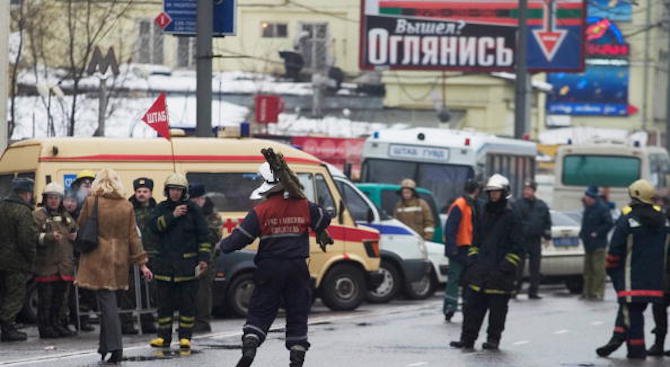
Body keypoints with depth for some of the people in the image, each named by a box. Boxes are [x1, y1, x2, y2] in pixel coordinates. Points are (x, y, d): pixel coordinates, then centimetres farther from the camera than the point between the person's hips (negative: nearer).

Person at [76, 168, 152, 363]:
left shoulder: (91, 202, -6)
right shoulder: (126, 206, 3)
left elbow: (81, 228, 4)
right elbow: (133, 236, 5)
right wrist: (142, 263, 7)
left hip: (97, 259, -4)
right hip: (119, 260, 4)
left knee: (106, 302, -5)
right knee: (108, 301, 15)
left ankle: (114, 346, -14)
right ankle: (105, 345, 21)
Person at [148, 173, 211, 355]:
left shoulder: (193, 209, 1)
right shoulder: (161, 208, 9)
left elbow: (203, 236, 1)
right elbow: (153, 225, -10)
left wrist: (203, 258, -5)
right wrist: (172, 215, -19)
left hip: (186, 264, -3)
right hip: (164, 263, 3)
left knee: (187, 302, 0)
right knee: (164, 301, 6)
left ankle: (185, 338, 5)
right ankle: (164, 337, 14)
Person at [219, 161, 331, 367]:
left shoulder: (261, 212, -9)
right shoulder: (304, 207, -3)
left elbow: (240, 237, -8)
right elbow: (324, 221, 9)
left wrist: (222, 246, 10)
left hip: (270, 269, -1)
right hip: (297, 269, 1)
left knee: (260, 311, 6)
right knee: (297, 313, 8)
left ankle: (249, 346, -13)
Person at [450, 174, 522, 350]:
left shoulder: (510, 216, -5)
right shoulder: (485, 214, 14)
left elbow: (517, 247, -7)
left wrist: (506, 266, -14)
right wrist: (472, 259, 10)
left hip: (499, 273, -6)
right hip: (480, 270, 6)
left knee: (497, 308, 2)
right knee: (472, 306, 3)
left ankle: (493, 339, 11)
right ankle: (467, 339, 5)